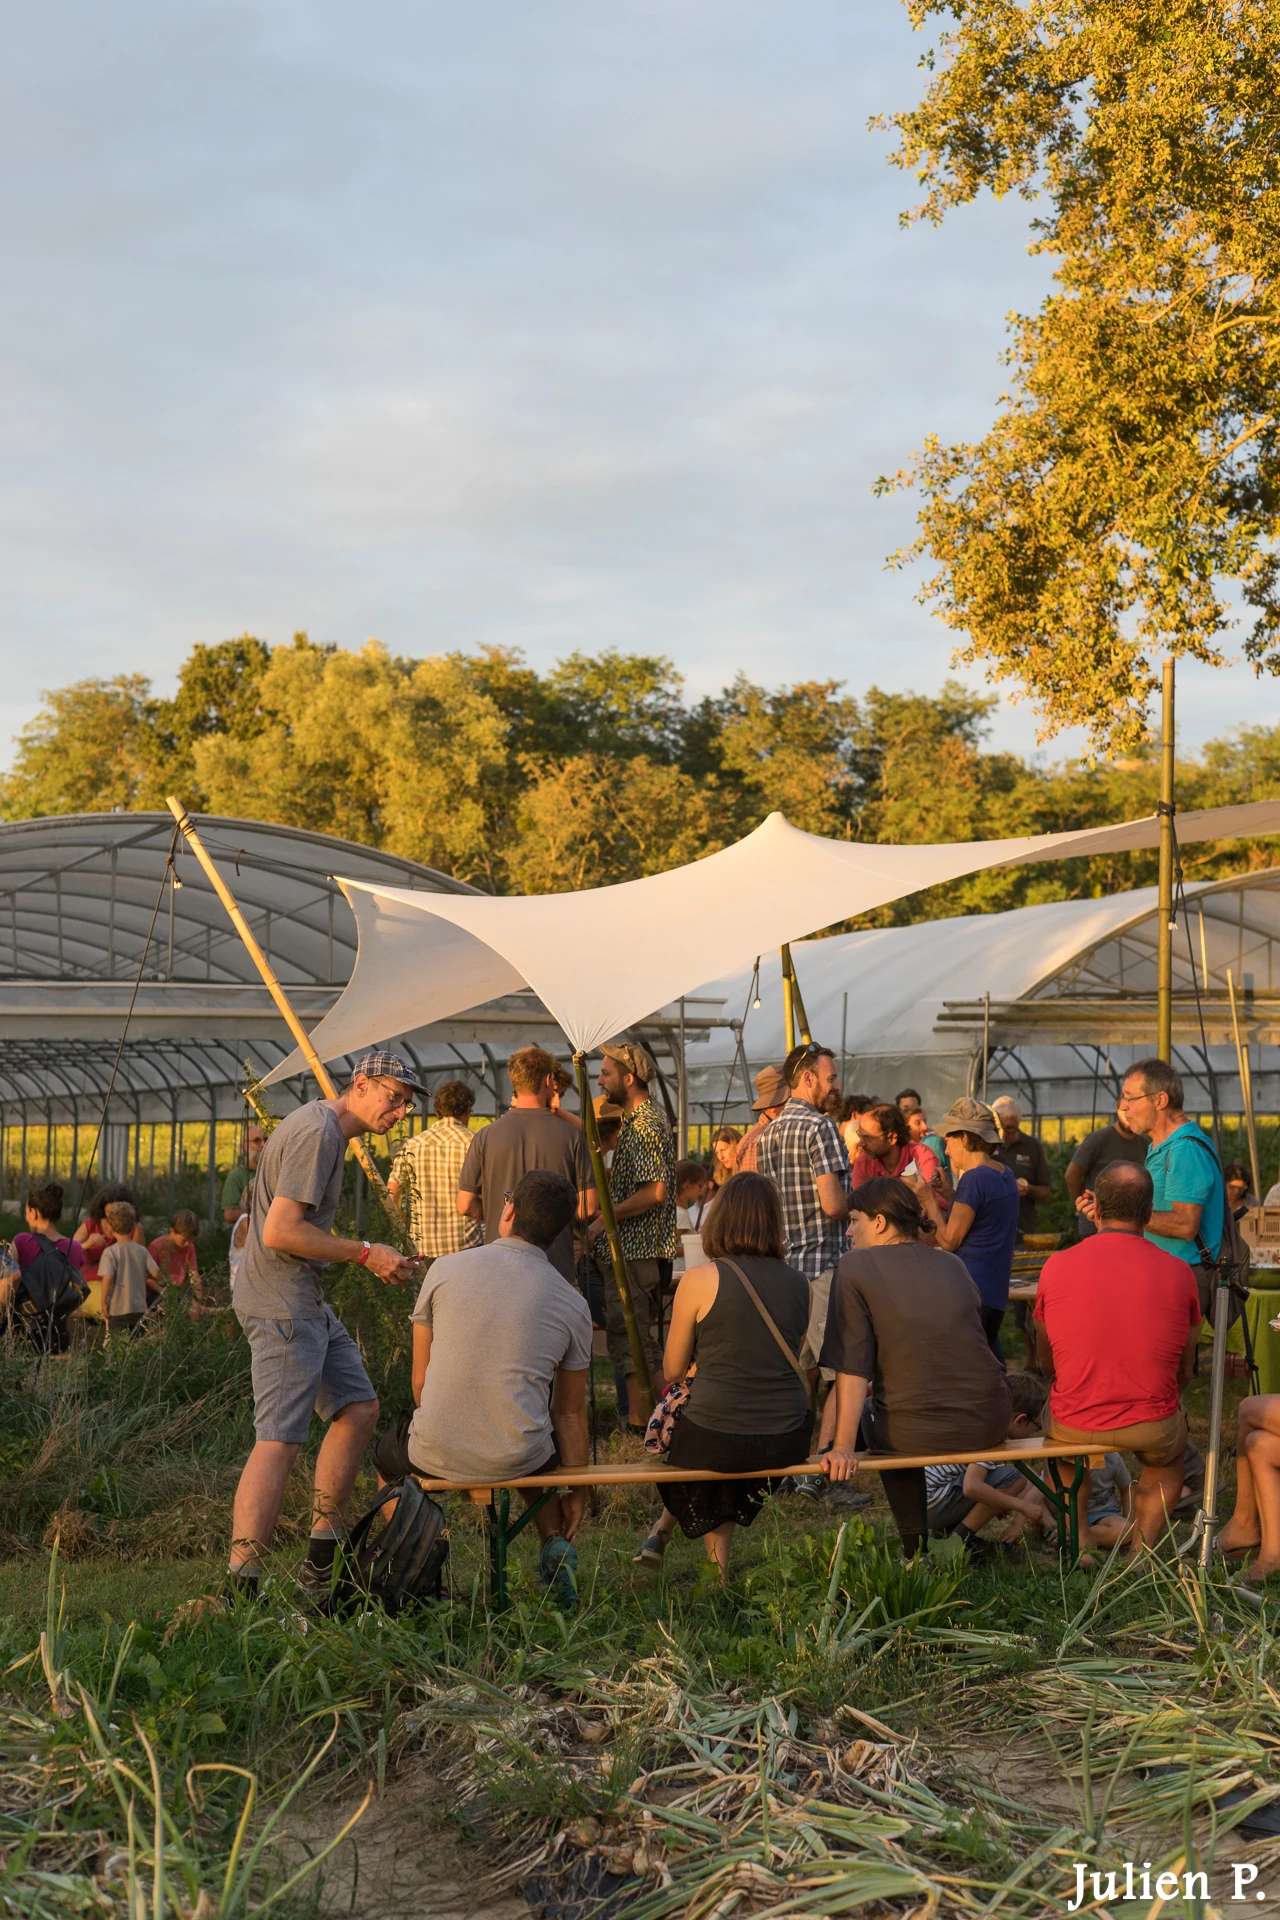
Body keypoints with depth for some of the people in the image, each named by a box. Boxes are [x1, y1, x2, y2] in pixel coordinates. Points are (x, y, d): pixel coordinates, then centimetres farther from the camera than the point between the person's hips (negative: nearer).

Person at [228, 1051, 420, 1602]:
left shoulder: (330, 1132, 18)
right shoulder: (316, 1133, -16)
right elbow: (280, 1232, -23)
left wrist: (368, 1256, 15)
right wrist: (365, 1253, -16)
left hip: (309, 1305, 11)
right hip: (282, 1306, -11)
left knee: (358, 1409, 12)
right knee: (279, 1442, -14)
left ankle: (320, 1562, 18)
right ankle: (240, 1586, -15)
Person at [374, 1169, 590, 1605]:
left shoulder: (445, 1269, -3)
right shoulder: (573, 1305, -1)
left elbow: (421, 1379, 4)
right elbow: (570, 1413, 7)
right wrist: (575, 1492, 21)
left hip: (439, 1453, -1)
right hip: (519, 1459, 1)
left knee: (388, 1454, 34)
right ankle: (555, 1544, 14)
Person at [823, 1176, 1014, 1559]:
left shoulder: (855, 1267, -4)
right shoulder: (953, 1265, 11)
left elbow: (851, 1366, -11)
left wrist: (843, 1447, -12)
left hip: (915, 1433, -4)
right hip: (989, 1424, 4)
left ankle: (916, 1545, 33)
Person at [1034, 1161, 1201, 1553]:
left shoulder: (1057, 1267, -5)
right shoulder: (1178, 1272, -4)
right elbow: (1183, 1372, 6)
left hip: (1075, 1427, 0)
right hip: (1150, 1429, 0)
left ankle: (1078, 1536, 25)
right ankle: (1145, 1540, 19)